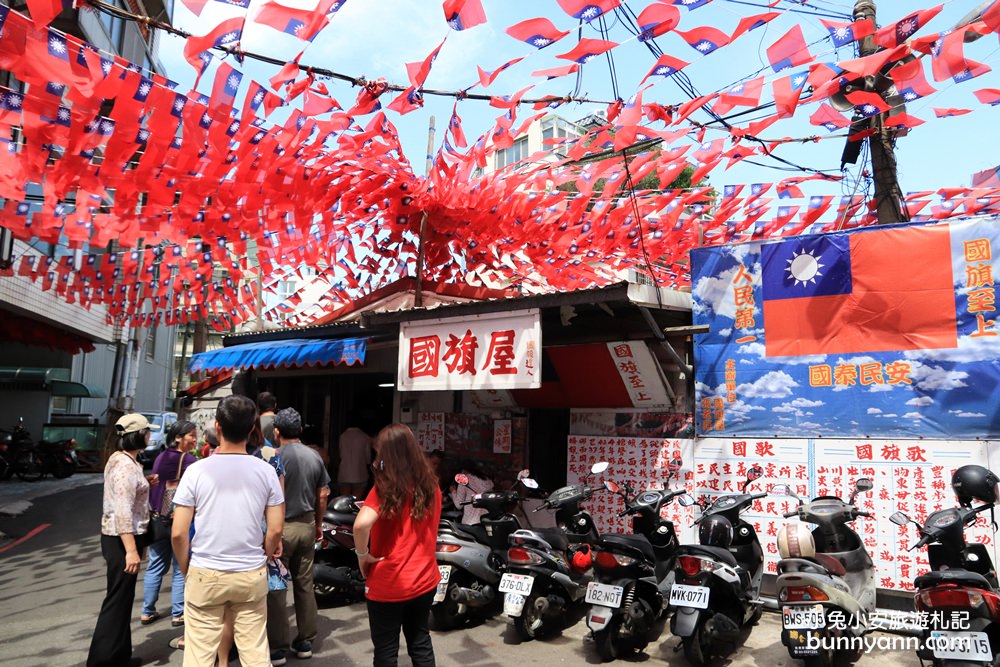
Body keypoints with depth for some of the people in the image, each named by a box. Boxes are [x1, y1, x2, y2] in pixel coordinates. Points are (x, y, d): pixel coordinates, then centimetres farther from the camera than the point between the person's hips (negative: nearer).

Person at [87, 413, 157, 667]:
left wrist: (144, 484, 9)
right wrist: (131, 550, -29)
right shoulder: (127, 465, -22)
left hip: (115, 535, 10)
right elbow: (123, 511, -27)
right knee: (118, 598, 1)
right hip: (123, 538, -10)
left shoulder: (119, 458, 9)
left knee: (123, 596, 18)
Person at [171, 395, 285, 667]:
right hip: (252, 575, 1)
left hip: (205, 575, -1)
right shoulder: (266, 471, -4)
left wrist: (186, 570, 9)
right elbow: (275, 529, -2)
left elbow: (178, 533, -7)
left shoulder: (197, 471, -8)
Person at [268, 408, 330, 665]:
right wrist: (318, 524, 20)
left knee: (276, 587, 4)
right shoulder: (314, 456, 4)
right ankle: (305, 642, 23)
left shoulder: (275, 456, -13)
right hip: (307, 525, 6)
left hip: (282, 527, -5)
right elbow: (323, 494, 9)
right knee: (305, 584, 13)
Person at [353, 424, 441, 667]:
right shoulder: (431, 485, 0)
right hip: (424, 580, 5)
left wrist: (363, 555, -18)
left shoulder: (386, 487, -17)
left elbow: (362, 524, -33)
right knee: (421, 644, 20)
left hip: (388, 585, -5)